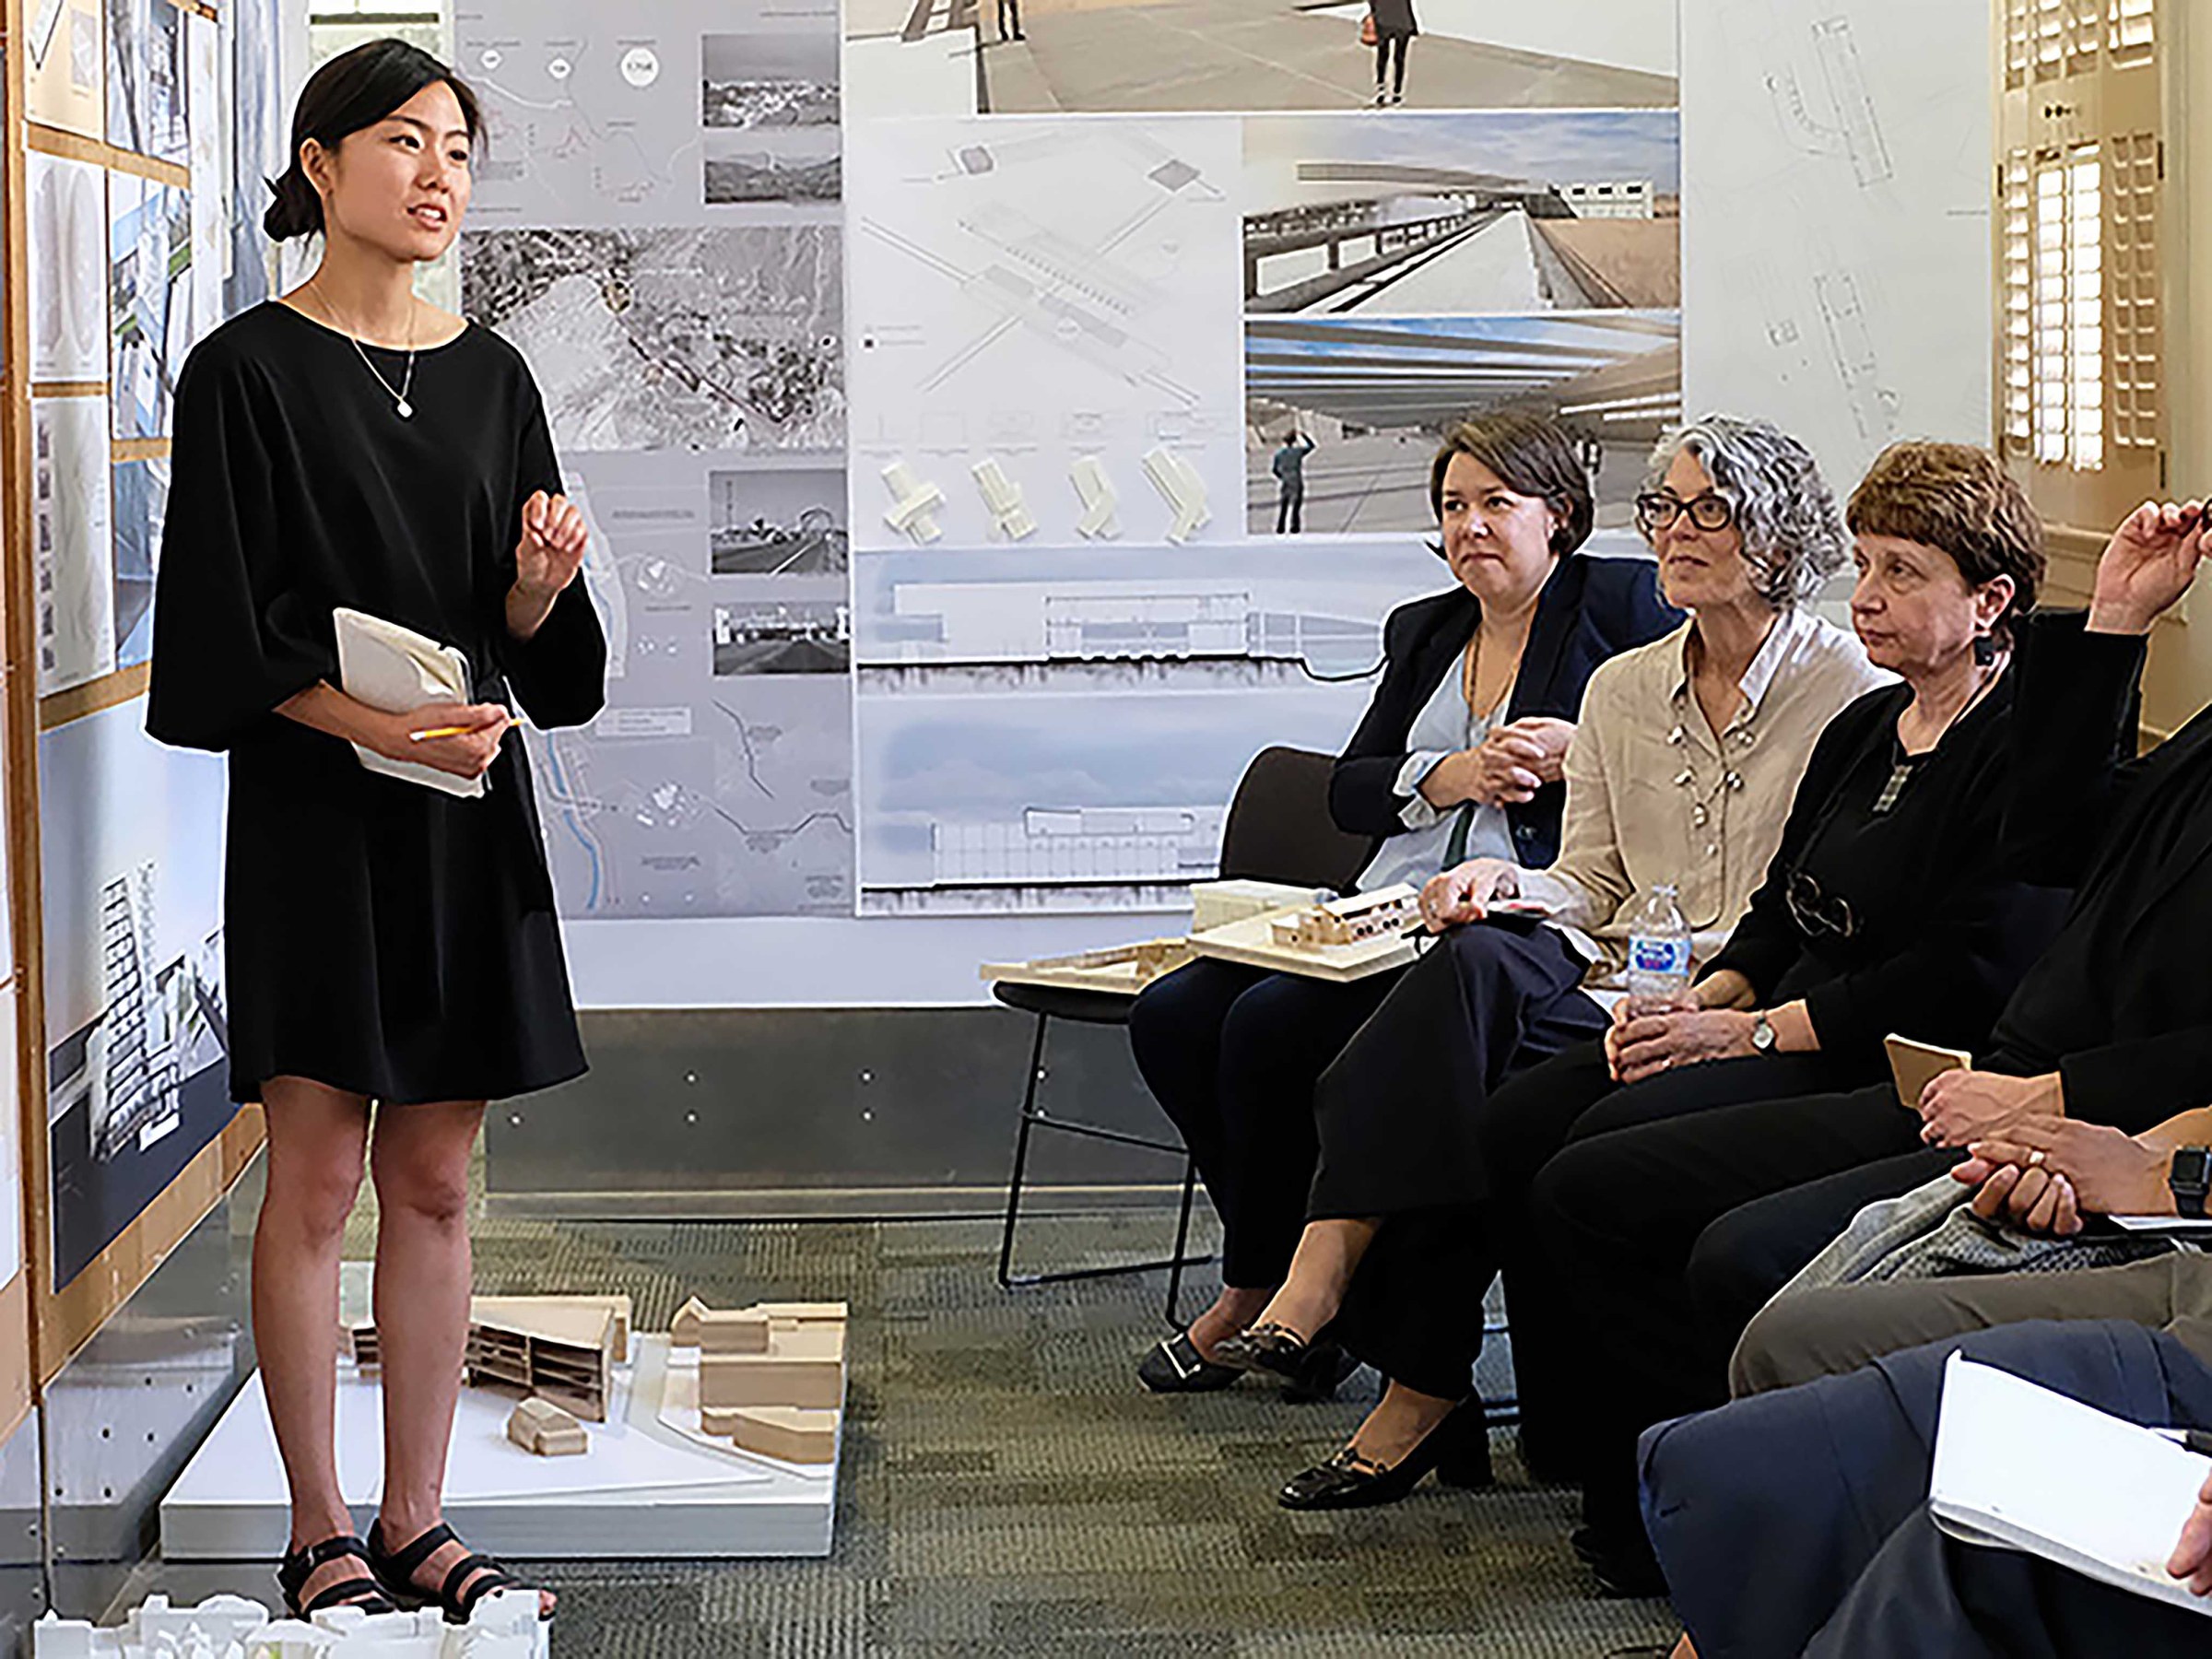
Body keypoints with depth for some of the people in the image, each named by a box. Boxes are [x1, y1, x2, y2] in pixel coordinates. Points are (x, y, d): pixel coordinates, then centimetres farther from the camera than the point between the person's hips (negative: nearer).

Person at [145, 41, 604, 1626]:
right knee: (318, 1181, -1)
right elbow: (227, 630, -9)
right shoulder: (252, 369, -4)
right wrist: (374, 722, -21)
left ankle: (417, 1520, 16)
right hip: (316, 814, -5)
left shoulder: (490, 376, 11)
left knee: (436, 1183, 8)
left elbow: (522, 635, 12)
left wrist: (541, 588, -11)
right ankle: (321, 1536, 9)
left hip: (472, 815, 5)